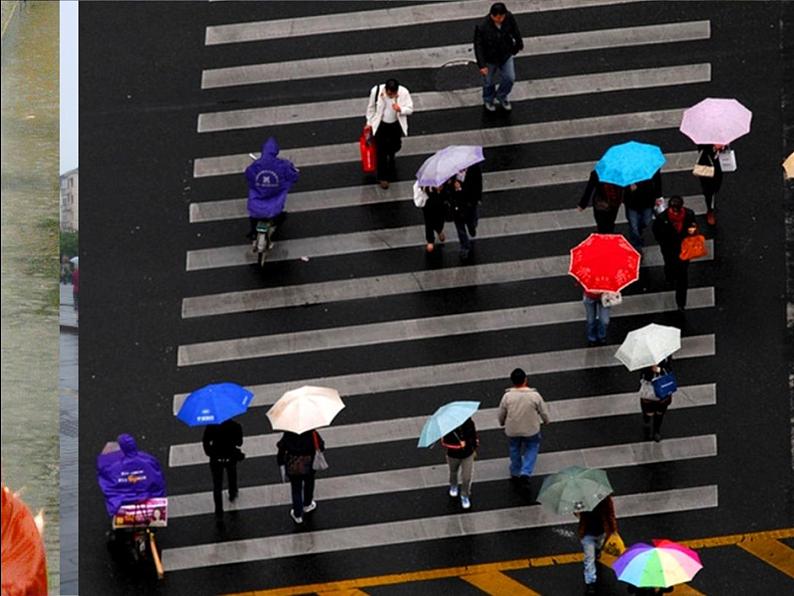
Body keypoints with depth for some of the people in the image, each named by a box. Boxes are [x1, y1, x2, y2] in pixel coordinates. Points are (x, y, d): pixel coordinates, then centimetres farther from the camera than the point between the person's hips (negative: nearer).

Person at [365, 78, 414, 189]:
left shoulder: (404, 93, -28)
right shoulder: (376, 91, -27)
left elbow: (410, 109, -14)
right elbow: (371, 108, -9)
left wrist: (400, 109, -37)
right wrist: (369, 123, 1)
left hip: (396, 125, 2)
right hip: (380, 125, -1)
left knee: (394, 147, 25)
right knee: (381, 151, 4)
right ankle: (383, 177, 19)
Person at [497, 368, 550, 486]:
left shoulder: (507, 396, -19)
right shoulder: (534, 395, -21)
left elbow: (501, 414, -5)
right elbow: (543, 412, -8)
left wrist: (502, 423, 18)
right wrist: (546, 421, 15)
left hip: (512, 431, 1)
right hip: (531, 430, -1)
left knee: (515, 448, 26)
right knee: (532, 448, 23)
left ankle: (515, 474, 40)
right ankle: (525, 473, 9)